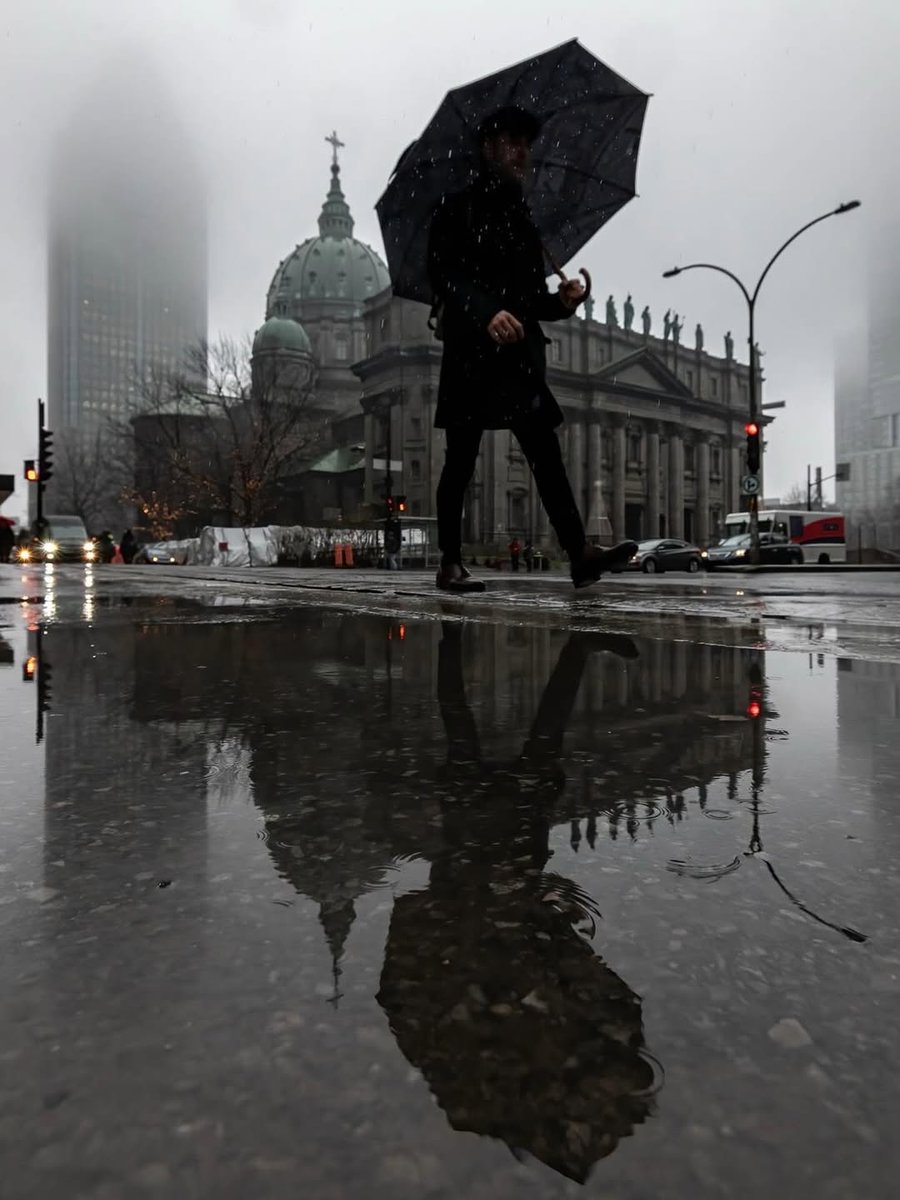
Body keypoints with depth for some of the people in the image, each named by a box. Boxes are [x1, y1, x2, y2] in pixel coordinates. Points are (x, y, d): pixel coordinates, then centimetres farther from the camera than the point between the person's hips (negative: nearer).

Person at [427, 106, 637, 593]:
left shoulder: (522, 219, 23)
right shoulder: (457, 209, 6)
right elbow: (443, 276, -9)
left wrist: (562, 301, 1)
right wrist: (487, 312, -26)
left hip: (520, 356, 6)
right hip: (471, 355, -5)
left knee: (546, 454, -5)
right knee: (461, 458, -4)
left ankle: (579, 554, -10)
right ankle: (450, 563, 3)